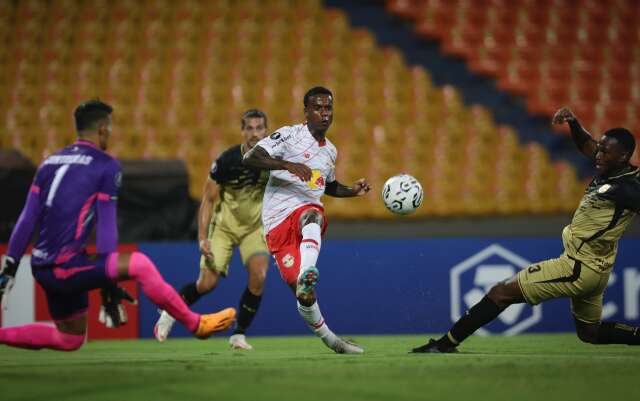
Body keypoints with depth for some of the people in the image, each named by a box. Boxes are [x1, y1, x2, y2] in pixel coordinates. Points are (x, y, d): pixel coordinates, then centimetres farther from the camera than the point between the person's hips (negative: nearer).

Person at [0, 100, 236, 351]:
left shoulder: (50, 162, 14)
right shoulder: (106, 165, -5)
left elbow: (28, 218, 11)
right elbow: (106, 226, -6)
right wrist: (108, 283, -2)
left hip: (42, 268, 8)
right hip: (66, 265, -8)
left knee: (70, 340, 19)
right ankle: (195, 324, -10)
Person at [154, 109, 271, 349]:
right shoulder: (227, 160, -21)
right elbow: (208, 199, -13)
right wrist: (202, 238, -21)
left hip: (255, 226, 2)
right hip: (223, 225, -2)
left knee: (258, 276, -21)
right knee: (207, 283, -9)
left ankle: (239, 335, -3)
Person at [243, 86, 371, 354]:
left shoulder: (330, 151, 19)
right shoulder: (290, 135, -3)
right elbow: (250, 158, -15)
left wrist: (352, 191, 17)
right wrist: (288, 164, -29)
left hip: (309, 210, 4)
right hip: (278, 223, -4)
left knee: (312, 217, -38)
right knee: (304, 296, -12)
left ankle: (307, 275, -59)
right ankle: (330, 340, 10)